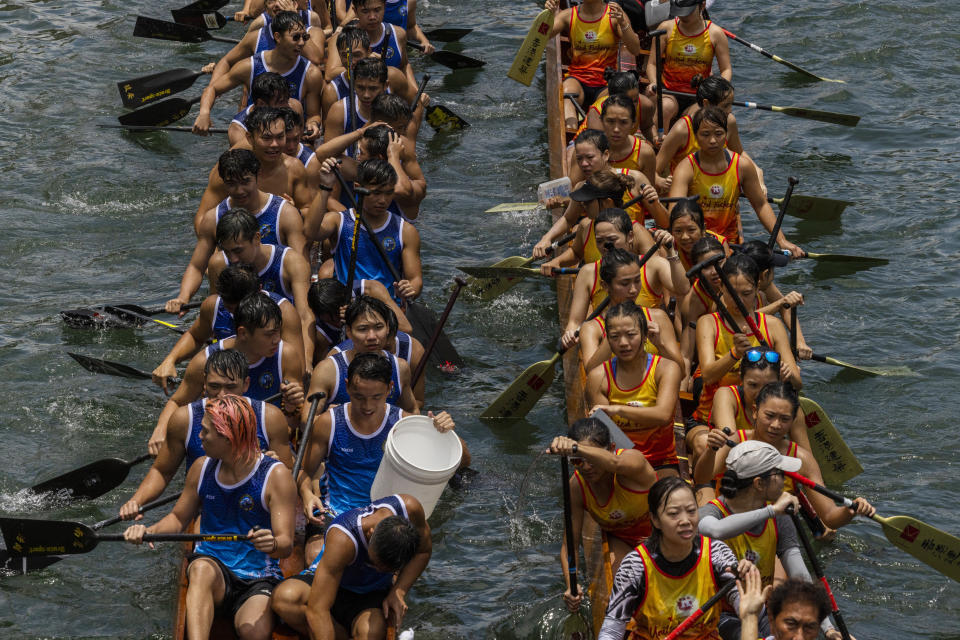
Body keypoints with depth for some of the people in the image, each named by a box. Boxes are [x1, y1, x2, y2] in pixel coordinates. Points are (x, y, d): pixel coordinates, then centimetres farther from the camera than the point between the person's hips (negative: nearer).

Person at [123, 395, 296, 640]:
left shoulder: (275, 475, -5)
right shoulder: (202, 468, 9)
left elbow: (286, 544, -11)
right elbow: (179, 518, 22)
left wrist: (272, 544, -36)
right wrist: (148, 531, 1)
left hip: (257, 582, -3)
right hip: (212, 567, 3)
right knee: (202, 569, -36)